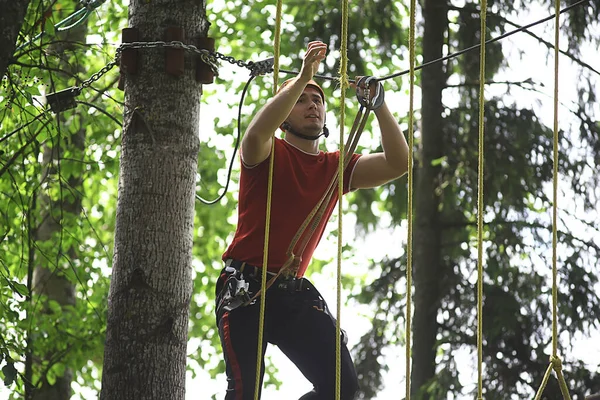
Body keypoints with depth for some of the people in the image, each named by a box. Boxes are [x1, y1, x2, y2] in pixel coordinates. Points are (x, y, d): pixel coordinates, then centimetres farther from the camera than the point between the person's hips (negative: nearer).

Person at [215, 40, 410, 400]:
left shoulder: (336, 167, 13)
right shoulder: (267, 154, 0)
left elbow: (398, 163, 3)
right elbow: (256, 134, -26)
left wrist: (378, 104, -5)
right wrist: (303, 77, -28)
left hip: (295, 291, 5)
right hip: (245, 288, -5)